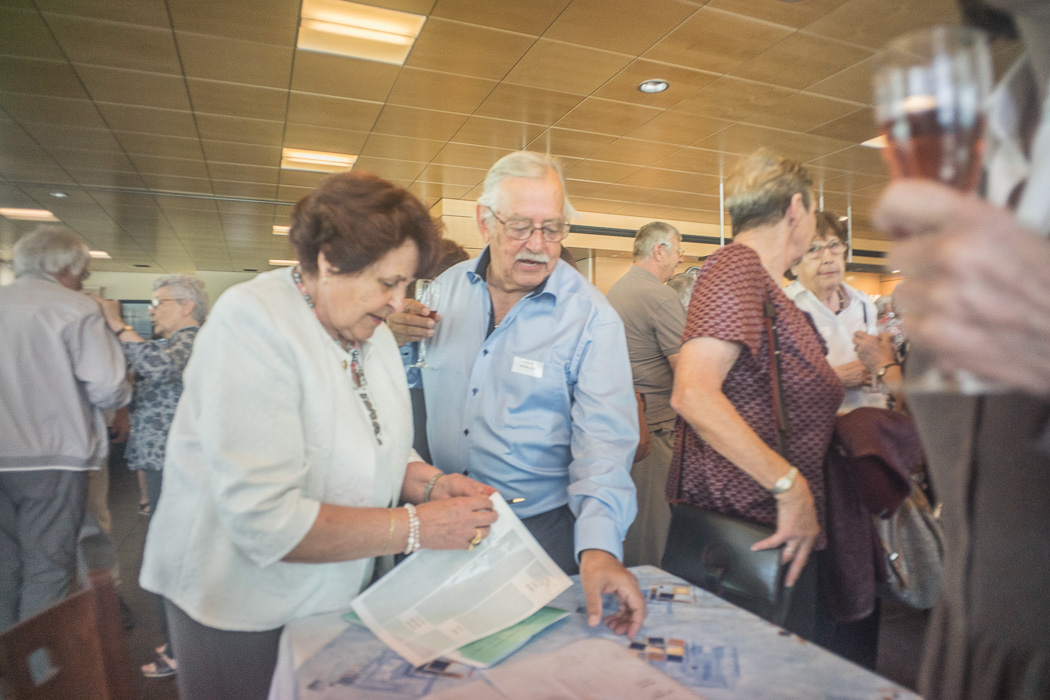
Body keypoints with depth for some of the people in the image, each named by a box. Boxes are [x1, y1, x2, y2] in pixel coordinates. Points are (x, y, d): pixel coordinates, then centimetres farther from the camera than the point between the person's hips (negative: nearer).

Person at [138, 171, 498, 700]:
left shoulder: (372, 332, -1)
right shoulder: (251, 323, -25)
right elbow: (267, 521, -30)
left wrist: (431, 483, -13)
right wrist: (418, 528, -28)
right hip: (245, 612, -6)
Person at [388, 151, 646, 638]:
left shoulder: (591, 317, -12)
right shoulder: (448, 288, 1)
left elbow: (604, 440, -19)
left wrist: (599, 549, -33)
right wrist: (396, 340, -10)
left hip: (539, 526, -3)